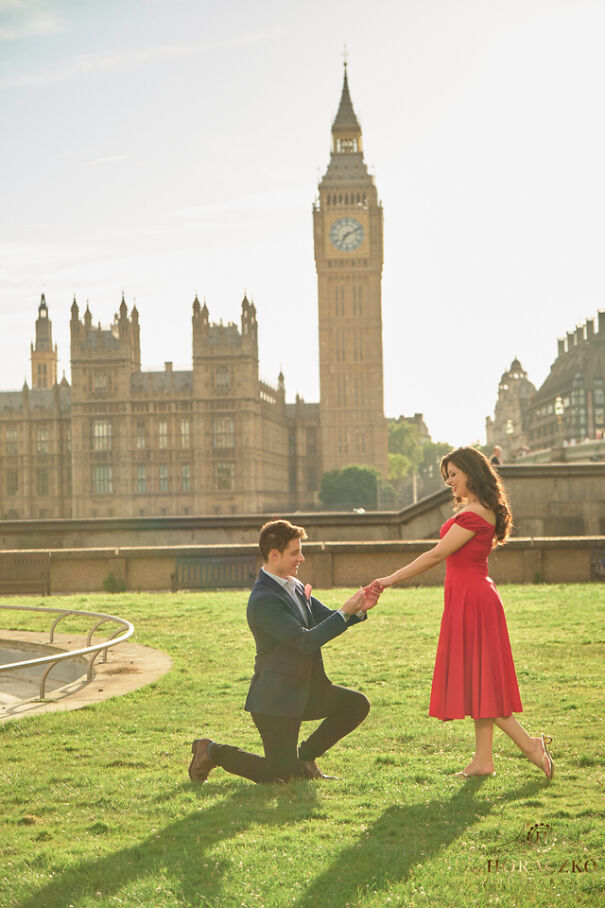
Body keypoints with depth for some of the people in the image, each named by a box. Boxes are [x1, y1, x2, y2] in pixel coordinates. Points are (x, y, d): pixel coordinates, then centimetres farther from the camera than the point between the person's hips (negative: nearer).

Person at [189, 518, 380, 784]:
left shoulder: (294, 586, 8)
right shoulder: (263, 600, -23)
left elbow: (325, 618, 13)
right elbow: (307, 641, -26)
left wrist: (358, 609, -6)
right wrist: (345, 612, -22)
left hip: (305, 689, 9)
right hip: (275, 697, -9)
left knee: (357, 704, -1)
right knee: (280, 774, -7)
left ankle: (303, 757, 14)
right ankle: (211, 752, 13)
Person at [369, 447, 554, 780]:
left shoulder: (474, 514, -17)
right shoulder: (479, 510, 15)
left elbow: (437, 555, -18)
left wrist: (390, 580, -15)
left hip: (471, 599, -10)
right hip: (470, 598, 10)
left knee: (478, 680, -6)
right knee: (476, 680, 9)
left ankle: (531, 746, -1)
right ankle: (482, 759, 12)